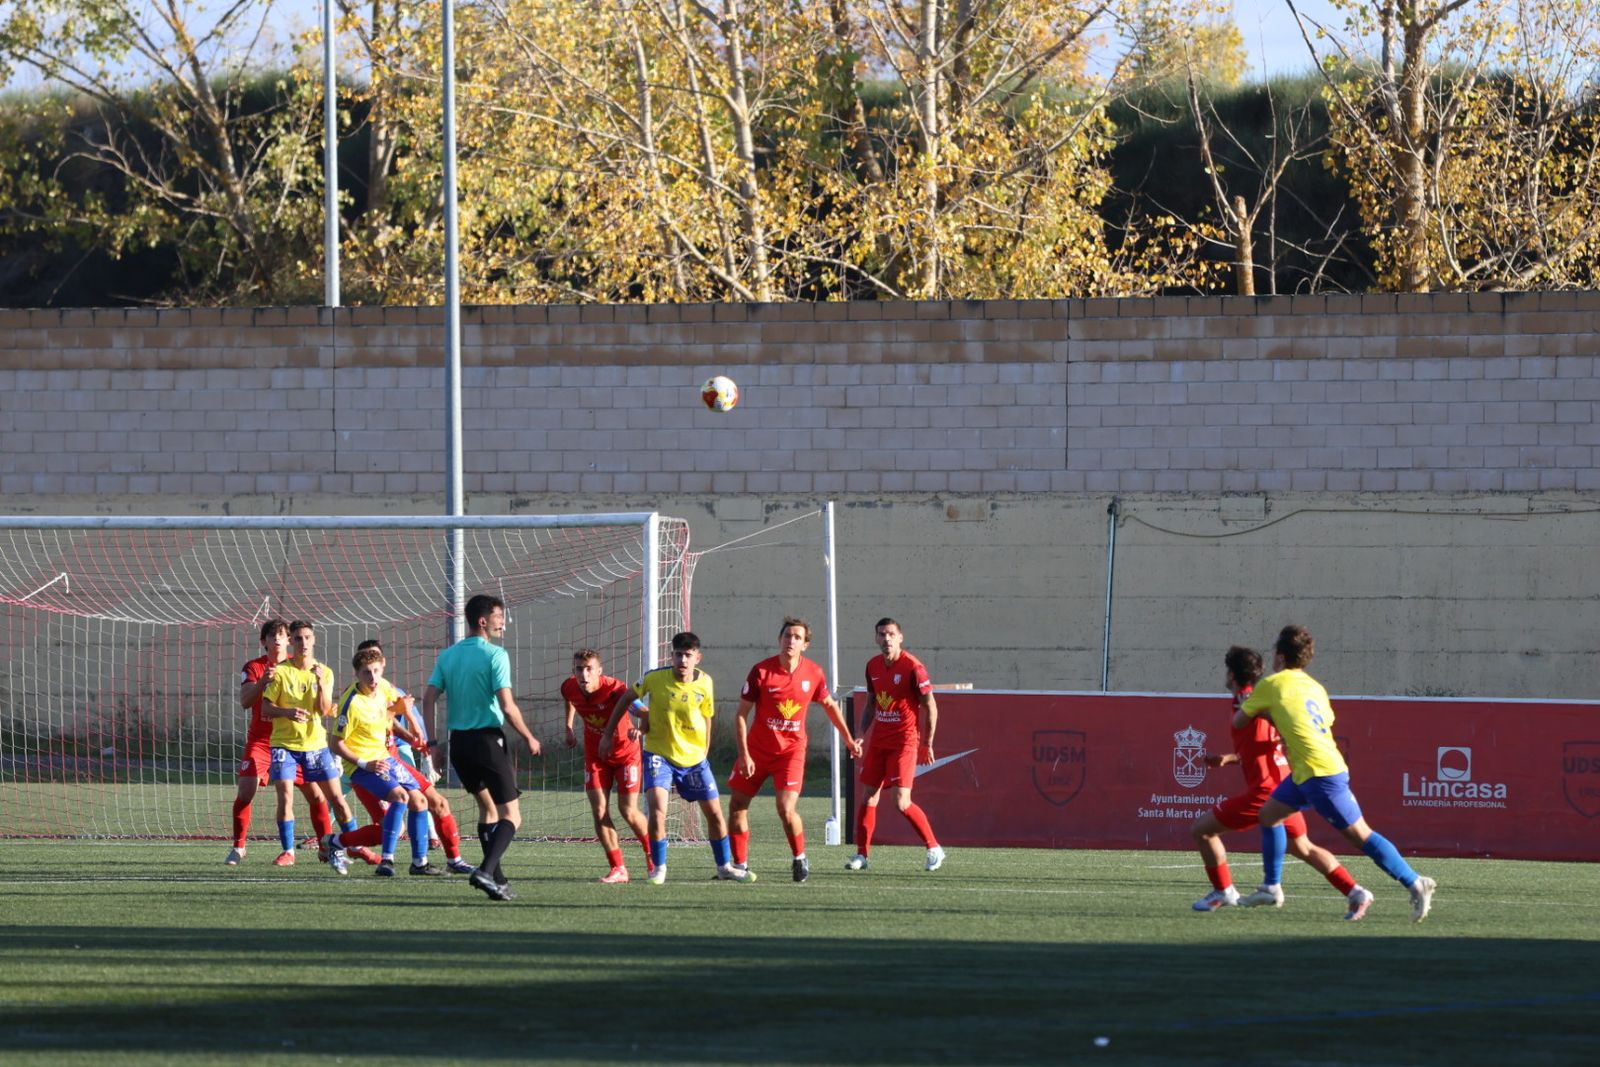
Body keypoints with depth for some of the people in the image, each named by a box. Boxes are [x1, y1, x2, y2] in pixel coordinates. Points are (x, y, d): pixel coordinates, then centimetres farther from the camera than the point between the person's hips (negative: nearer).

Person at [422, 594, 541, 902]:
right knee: (511, 816, -3)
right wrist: (529, 738, -3)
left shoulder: (448, 655, 9)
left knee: (487, 808, 22)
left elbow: (429, 698, 3)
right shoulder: (494, 655, -10)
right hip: (487, 738, -7)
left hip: (458, 741, 7)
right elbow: (507, 706, -16)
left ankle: (497, 878, 20)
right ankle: (487, 871, -24)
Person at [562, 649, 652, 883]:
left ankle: (652, 854, 28)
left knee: (628, 811, -2)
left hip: (625, 752, -4)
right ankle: (618, 869, 2)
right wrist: (569, 728, 17)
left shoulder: (614, 688, -31)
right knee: (599, 812, -8)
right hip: (595, 756, 4)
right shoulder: (570, 688, -15)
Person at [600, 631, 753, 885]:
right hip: (659, 755, -3)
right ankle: (658, 869, -3)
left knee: (714, 813, 7)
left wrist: (703, 754, 8)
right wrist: (608, 735, 4)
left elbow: (707, 718, 7)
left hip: (694, 758, 3)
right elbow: (627, 699, 1)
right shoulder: (654, 678, -15)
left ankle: (725, 867, 27)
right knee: (657, 809, -20)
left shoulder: (704, 683, -9)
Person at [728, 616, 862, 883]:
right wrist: (744, 755, -15)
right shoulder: (761, 671, -13)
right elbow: (741, 714, -9)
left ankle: (799, 859, 7)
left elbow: (830, 705, 13)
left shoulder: (814, 674, -6)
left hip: (792, 749, -1)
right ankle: (740, 865, 17)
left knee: (786, 809, -16)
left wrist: (848, 739, 19)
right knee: (737, 806, 3)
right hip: (757, 749, 1)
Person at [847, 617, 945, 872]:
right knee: (869, 796, 4)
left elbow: (930, 707, -9)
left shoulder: (912, 667, -13)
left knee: (902, 802, -12)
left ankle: (934, 849, 2)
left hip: (905, 741, -6)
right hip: (878, 741, 6)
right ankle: (861, 854, 12)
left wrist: (927, 744, -9)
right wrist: (863, 735, 10)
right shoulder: (873, 666, 7)